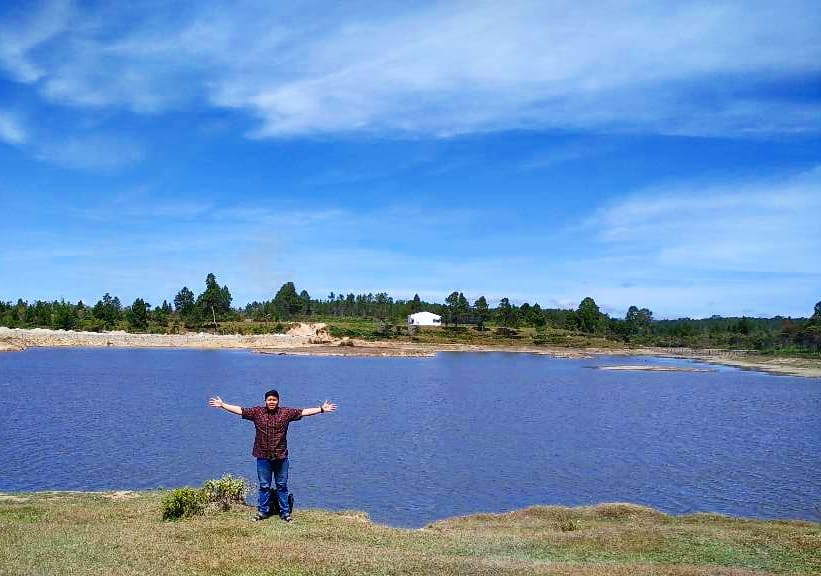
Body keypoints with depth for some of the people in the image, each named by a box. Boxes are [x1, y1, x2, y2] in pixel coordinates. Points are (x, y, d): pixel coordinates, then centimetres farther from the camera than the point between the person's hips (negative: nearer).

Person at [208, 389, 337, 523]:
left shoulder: (286, 412, 0)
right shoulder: (257, 412, 0)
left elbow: (304, 412, -1)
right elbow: (239, 410, 2)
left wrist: (322, 409, -5)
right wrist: (222, 405, -1)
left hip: (281, 456, 0)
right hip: (263, 456, 0)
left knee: (282, 485, 8)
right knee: (264, 486, 9)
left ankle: (285, 512, 17)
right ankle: (263, 511, 21)